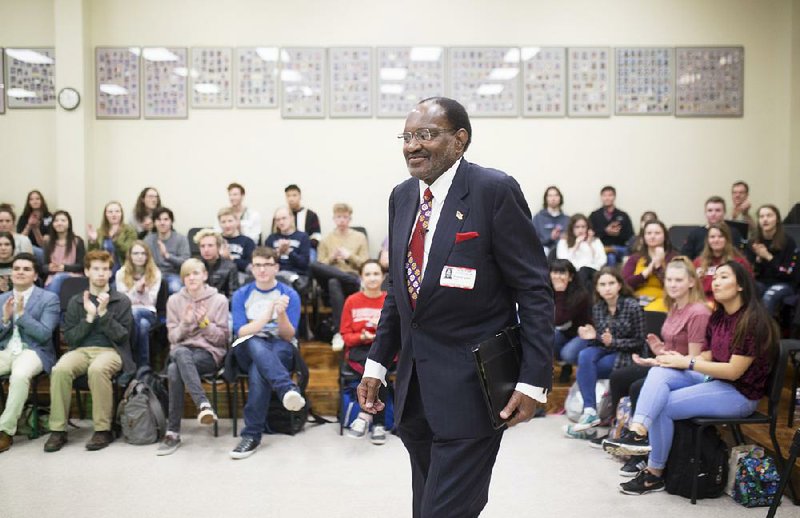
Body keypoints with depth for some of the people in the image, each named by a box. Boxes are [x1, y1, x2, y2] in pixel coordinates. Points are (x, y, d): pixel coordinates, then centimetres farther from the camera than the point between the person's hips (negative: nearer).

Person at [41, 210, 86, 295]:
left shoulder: (77, 241, 7)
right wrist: (50, 267, -14)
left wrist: (64, 267, -17)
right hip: (52, 277, 3)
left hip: (73, 276, -3)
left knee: (58, 278, -37)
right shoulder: (48, 241, 16)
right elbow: (44, 266, 12)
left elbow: (81, 265, 1)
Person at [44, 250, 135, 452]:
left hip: (110, 350, -2)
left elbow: (122, 336, -1)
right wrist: (89, 317, -5)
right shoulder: (75, 302, 15)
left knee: (97, 369, -38)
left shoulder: (121, 301, 9)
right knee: (60, 369, -32)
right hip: (81, 350, 2)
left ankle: (103, 430, -25)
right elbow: (70, 338, 8)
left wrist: (103, 313, -11)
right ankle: (58, 430, -21)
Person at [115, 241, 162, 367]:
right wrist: (135, 289, -17)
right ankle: (143, 366, -37)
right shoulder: (121, 273, 8)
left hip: (148, 312, 1)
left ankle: (142, 366, -34)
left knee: (143, 323, -40)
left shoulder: (155, 273, 8)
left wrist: (144, 289, -18)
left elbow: (150, 302, 3)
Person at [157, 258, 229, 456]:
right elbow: (172, 337, 7)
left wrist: (205, 322, -14)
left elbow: (222, 338, 2)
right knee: (181, 353, -38)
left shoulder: (219, 300, 4)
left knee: (174, 371, -35)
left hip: (209, 352, -2)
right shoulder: (174, 300, 12)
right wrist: (185, 323, -12)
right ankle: (203, 404, -46)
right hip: (181, 350, 2)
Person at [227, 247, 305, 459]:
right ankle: (289, 389, -56)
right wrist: (268, 314, -19)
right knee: (256, 344, -38)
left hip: (280, 350, -1)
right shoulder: (241, 295, 8)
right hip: (248, 350, 1)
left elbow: (289, 336, -3)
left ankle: (252, 435, -38)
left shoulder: (290, 295, 4)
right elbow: (241, 332, -4)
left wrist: (281, 314, -23)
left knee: (258, 372, -37)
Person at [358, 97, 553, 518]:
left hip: (470, 388, -7)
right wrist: (377, 362, 12)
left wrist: (533, 379, -15)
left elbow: (534, 290, -11)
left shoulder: (495, 191, -11)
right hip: (414, 388, 7)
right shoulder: (402, 196, 9)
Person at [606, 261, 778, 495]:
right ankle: (638, 430, -36)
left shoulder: (753, 321, -17)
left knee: (662, 406, -18)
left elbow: (734, 371, -20)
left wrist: (687, 363, -18)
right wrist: (679, 359, -9)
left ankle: (655, 475, -4)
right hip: (712, 379, 8)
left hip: (740, 394, -8)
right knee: (659, 372, -17)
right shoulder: (717, 317, 10)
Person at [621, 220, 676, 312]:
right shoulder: (635, 257, 17)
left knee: (649, 312, -37)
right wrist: (647, 271, -5)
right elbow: (624, 283, 2)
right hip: (635, 299, 2)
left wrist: (658, 265, -9)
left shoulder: (672, 258, 9)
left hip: (661, 300, -2)